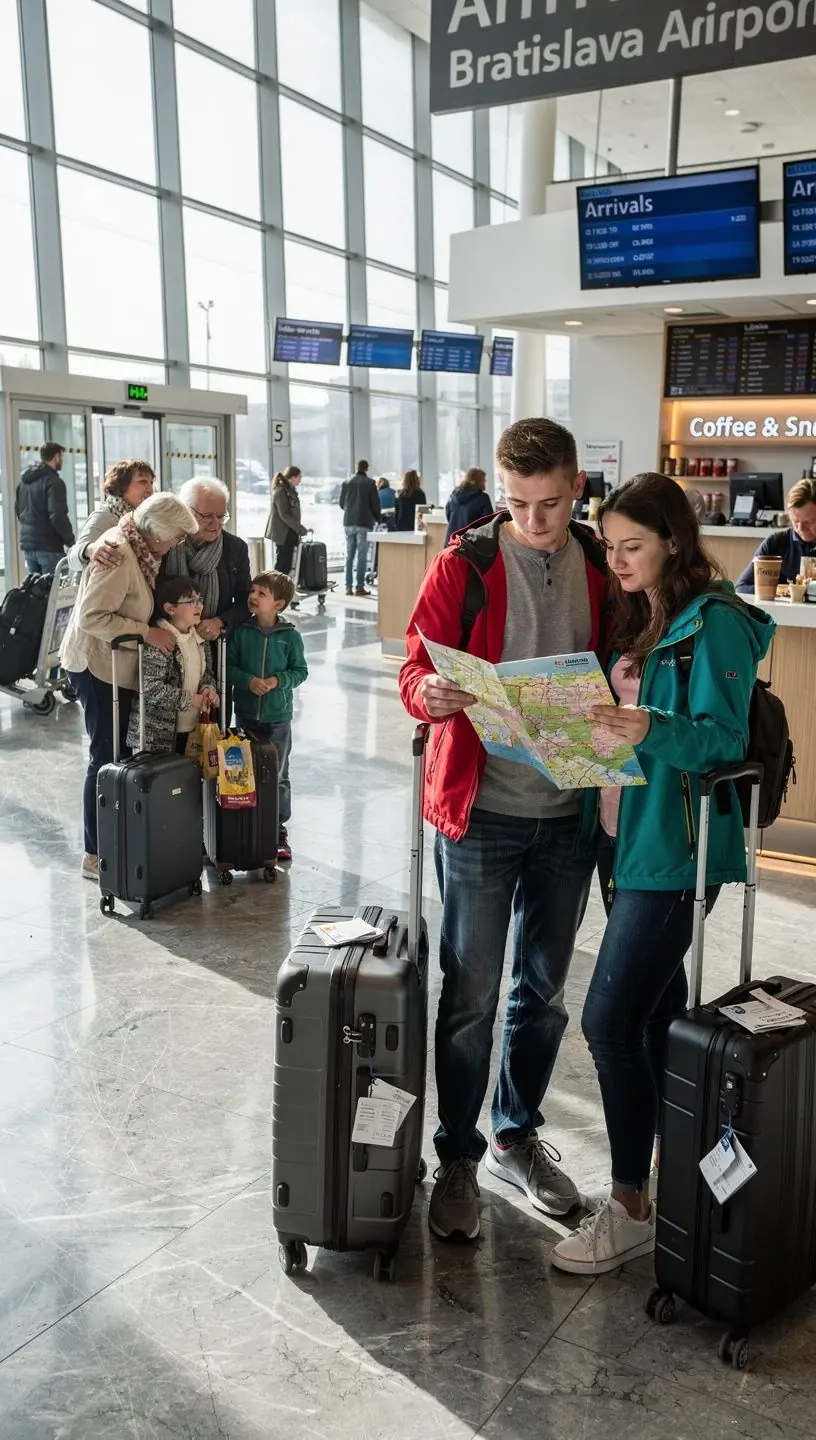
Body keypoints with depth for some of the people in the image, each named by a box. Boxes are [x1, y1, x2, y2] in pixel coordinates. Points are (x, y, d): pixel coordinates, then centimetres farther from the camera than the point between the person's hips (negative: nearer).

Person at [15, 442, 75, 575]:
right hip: (49, 545, -8)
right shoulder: (53, 482, -13)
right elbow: (57, 515, -20)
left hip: (27, 544, 8)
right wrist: (70, 541, -12)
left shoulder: (24, 481, 15)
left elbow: (18, 509, 22)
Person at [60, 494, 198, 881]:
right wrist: (147, 632, -25)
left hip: (118, 666, 9)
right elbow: (91, 616, -27)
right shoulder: (119, 556, -23)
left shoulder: (139, 550, 6)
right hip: (99, 666, -9)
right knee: (107, 757, -3)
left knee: (117, 755, 12)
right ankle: (96, 855, 7)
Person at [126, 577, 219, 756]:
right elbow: (150, 688, -24)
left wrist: (208, 689, -2)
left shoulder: (198, 638, 9)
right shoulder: (158, 642, -18)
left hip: (193, 730, 8)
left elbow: (206, 673, 21)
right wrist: (190, 700, -18)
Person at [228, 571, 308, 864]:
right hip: (246, 714, 1)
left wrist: (278, 680, -16)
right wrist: (248, 680, -16)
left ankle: (278, 831, 17)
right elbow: (228, 666, 0)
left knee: (278, 776, 7)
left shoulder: (290, 636, -6)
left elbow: (301, 671, 0)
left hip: (278, 717, -1)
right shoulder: (241, 632, -2)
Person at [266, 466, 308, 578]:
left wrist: (298, 529, 13)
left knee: (288, 562, 9)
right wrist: (300, 529, -20)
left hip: (290, 532, 9)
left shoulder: (291, 490, 13)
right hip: (283, 533, -9)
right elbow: (284, 515, -20)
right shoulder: (280, 491, -15)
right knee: (282, 563, -6)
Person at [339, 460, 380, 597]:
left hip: (348, 522, 4)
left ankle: (348, 587, 6)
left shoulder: (346, 483, 6)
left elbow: (341, 502, 13)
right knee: (362, 555, -2)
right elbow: (375, 503, -3)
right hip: (364, 522, -4)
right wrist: (377, 519, 13)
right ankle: (360, 587, -4)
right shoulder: (369, 483, -5)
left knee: (349, 555, 8)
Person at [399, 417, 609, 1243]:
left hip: (569, 813, 4)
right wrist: (430, 694, -28)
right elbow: (417, 668, -6)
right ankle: (457, 1158, 23)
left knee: (544, 989, 16)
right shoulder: (465, 564, -6)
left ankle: (517, 1135, 36)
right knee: (471, 997, 4)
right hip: (481, 811, -4)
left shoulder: (600, 569, 5)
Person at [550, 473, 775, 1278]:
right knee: (658, 1011, 16)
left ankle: (631, 1207, 8)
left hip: (675, 849, -8)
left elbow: (725, 738, -18)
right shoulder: (637, 617, 13)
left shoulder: (715, 624, -11)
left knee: (611, 1021, -8)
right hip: (626, 837, 8)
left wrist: (650, 730, -34)